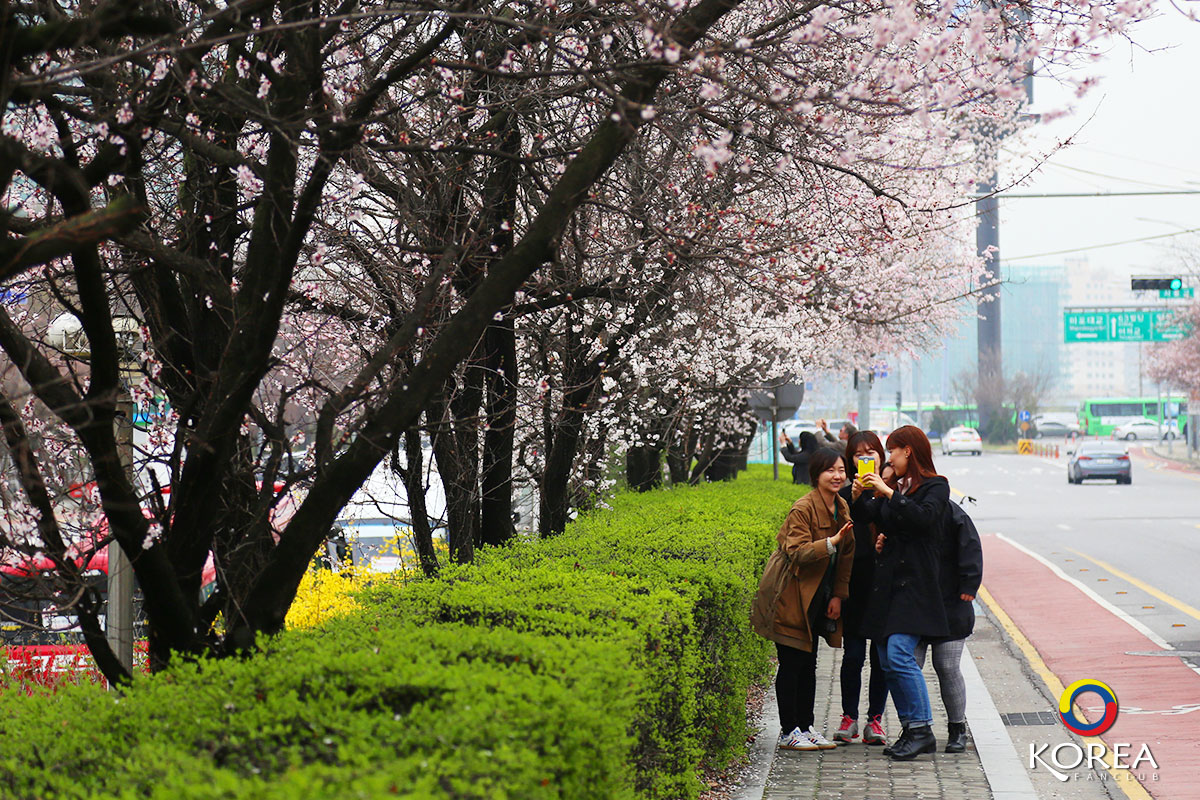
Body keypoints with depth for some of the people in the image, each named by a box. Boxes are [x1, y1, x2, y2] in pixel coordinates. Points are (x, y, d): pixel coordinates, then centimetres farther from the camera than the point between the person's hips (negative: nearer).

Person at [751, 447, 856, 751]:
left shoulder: (842, 508, 8)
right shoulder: (803, 509, -16)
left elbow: (846, 555, 14)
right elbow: (796, 552, -23)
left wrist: (838, 595, 7)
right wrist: (830, 543, -35)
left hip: (817, 598, 7)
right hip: (793, 596, -7)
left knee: (808, 663, 12)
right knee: (791, 663, -4)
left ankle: (806, 726, 19)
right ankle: (789, 731, 3)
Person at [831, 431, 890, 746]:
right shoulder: (845, 495, 3)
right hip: (856, 586, 0)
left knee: (882, 655, 5)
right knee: (853, 655, 3)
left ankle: (875, 719, 14)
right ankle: (849, 718, 14)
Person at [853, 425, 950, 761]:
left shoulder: (935, 486, -1)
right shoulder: (893, 484, 16)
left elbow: (923, 517, -19)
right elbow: (872, 519, 14)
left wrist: (888, 493, -18)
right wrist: (859, 497, -2)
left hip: (915, 582, -7)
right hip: (887, 582, 7)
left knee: (899, 655, -16)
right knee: (887, 661, 5)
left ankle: (923, 730, -8)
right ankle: (910, 729, 13)